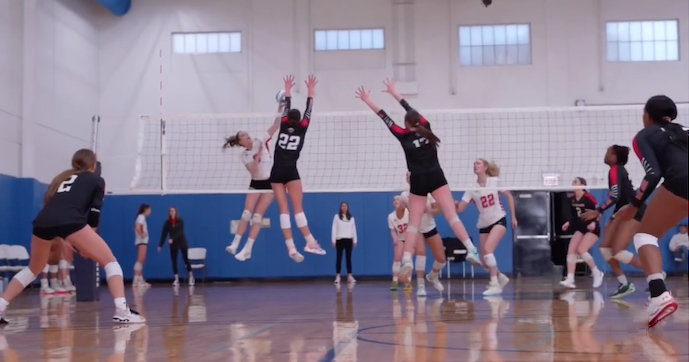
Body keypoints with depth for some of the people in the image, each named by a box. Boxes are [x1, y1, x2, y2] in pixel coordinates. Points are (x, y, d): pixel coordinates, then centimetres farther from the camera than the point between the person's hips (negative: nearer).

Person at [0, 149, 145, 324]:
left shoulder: (61, 178, 36)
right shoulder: (96, 181, 23)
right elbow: (94, 213, 12)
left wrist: (57, 238, 36)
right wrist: (86, 244, 19)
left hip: (42, 221, 5)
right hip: (70, 222, -5)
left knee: (33, 269, 30)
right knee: (110, 262, 5)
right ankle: (122, 311, -10)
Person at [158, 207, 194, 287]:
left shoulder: (180, 221, -10)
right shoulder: (167, 222, -3)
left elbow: (180, 232, -20)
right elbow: (164, 234, -3)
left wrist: (172, 239, -33)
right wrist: (160, 245, -7)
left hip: (182, 242, -2)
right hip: (173, 244, 3)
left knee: (186, 259, 1)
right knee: (174, 261, -2)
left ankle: (191, 278, 12)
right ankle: (176, 279, 1)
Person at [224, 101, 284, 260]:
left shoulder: (261, 141, -5)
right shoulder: (245, 155, -1)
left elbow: (275, 126, -13)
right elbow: (253, 172, -12)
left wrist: (280, 109, -24)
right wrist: (257, 158, -26)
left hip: (269, 183, -2)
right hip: (255, 183, 2)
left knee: (257, 216, -6)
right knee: (246, 213, -6)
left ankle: (247, 249, -6)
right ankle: (235, 244, -5)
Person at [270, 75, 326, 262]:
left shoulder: (283, 126, 9)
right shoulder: (301, 129, 3)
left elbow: (286, 109, 22)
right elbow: (308, 111, 12)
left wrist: (288, 91, 33)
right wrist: (310, 92, 21)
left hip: (276, 172, 3)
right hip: (290, 171, -3)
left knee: (284, 209, -3)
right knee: (298, 208, -5)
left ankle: (291, 247, -9)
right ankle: (310, 242, -11)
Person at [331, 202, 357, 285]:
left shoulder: (351, 217, 8)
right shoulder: (337, 216, 0)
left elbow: (354, 229, 9)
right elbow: (334, 229, -2)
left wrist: (355, 240, 5)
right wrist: (333, 240, -7)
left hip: (349, 240, 2)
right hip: (340, 240, -2)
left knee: (349, 258, 4)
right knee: (339, 258, 0)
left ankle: (350, 276, 6)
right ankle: (338, 276, 2)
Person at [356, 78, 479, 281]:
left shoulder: (404, 136, -1)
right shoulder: (425, 128, 6)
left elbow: (385, 118, 7)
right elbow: (411, 110, 19)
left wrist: (368, 101, 16)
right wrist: (394, 93, 32)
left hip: (418, 182, -1)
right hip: (436, 178, 1)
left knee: (414, 223, 2)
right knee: (451, 215, -7)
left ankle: (407, 260, -7)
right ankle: (471, 249, -18)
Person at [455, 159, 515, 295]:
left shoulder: (495, 181, -7)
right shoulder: (471, 188, -2)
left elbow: (509, 197, 3)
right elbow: (460, 208, -7)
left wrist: (513, 217, 2)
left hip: (499, 220, -4)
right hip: (484, 225, 4)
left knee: (487, 249, -26)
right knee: (485, 261, 4)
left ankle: (495, 285, -20)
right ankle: (500, 277, 33)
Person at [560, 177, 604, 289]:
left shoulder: (588, 197, -18)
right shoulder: (572, 199, 3)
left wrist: (594, 222, -32)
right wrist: (568, 223, 3)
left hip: (592, 229, -7)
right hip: (580, 228, 7)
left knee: (581, 250, -21)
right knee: (571, 250, -8)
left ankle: (597, 273, -1)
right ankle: (570, 280, -13)